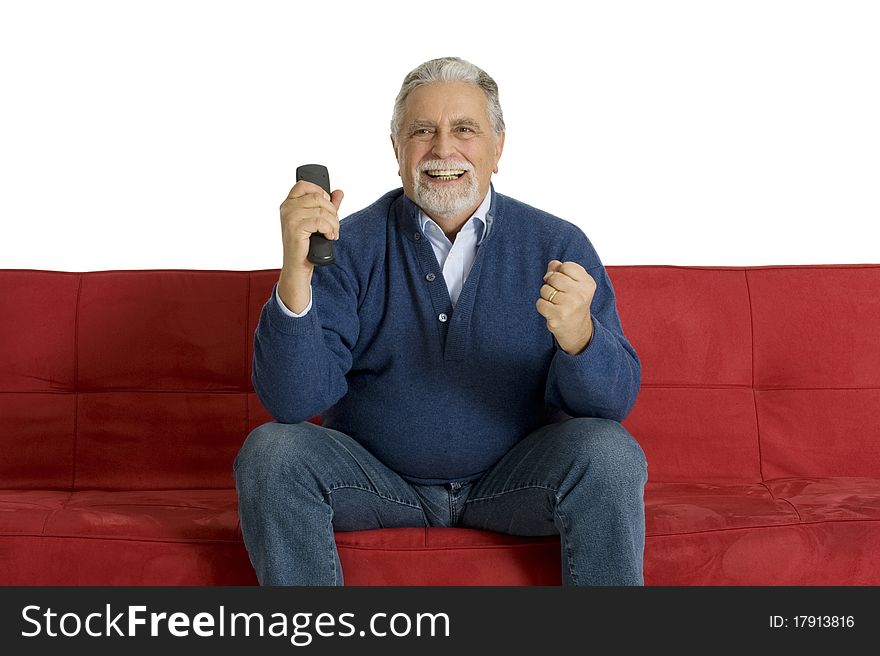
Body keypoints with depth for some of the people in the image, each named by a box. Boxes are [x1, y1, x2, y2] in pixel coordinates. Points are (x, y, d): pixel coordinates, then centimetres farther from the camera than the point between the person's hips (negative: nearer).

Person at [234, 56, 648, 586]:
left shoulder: (558, 245, -5)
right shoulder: (350, 246, -7)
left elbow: (615, 400, -11)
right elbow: (294, 399, -16)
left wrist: (578, 337, -34)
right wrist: (296, 273, -31)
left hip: (512, 479, 0)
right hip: (376, 477, 0)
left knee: (609, 453, -25)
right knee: (270, 451, -23)